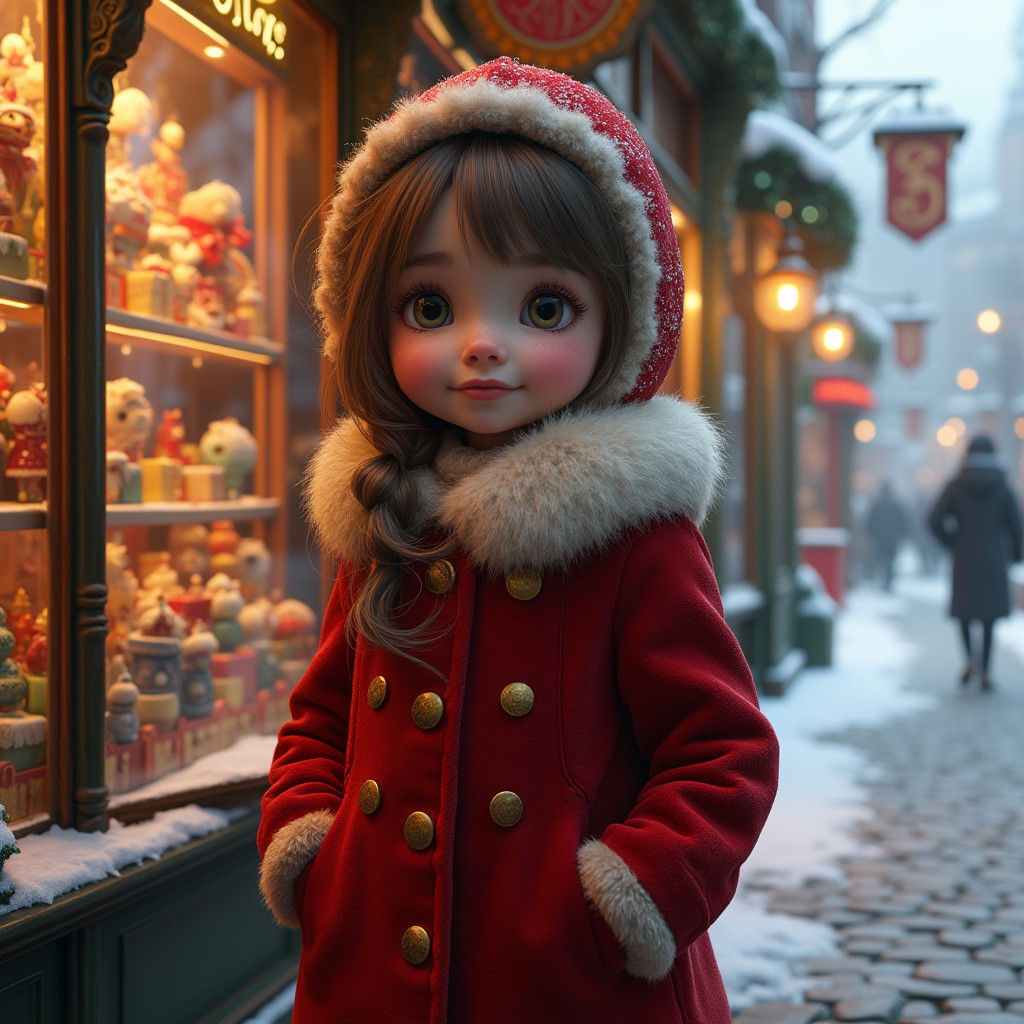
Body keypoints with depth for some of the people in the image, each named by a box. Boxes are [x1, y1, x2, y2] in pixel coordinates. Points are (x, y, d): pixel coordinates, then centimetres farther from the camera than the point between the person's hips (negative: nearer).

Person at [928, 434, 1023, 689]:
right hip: (993, 559, 0)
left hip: (964, 560, 0)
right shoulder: (1002, 487, -2)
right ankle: (985, 672, 1)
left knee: (963, 608, 15)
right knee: (989, 613, 7)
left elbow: (935, 520, -8)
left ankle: (971, 656, -9)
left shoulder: (956, 485, -1)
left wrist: (951, 543, 6)